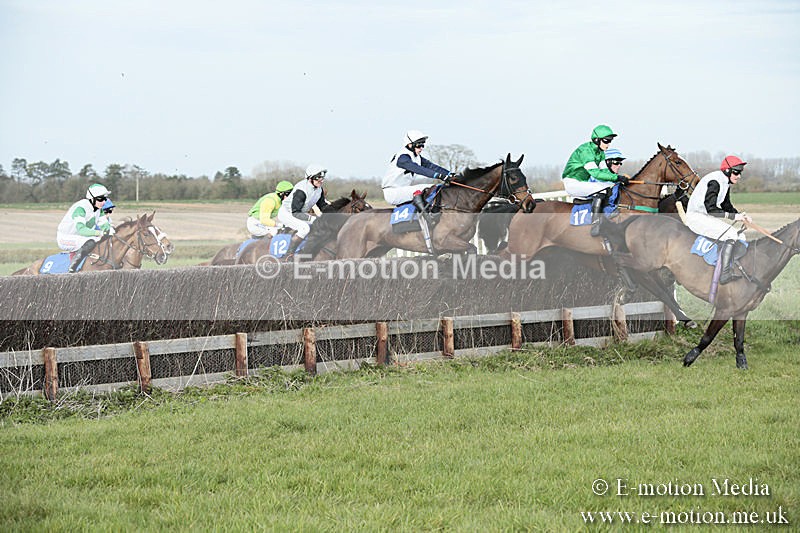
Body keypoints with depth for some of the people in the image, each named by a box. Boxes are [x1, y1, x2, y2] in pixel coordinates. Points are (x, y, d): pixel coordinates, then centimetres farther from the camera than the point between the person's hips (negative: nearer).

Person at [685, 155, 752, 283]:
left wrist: (741, 215, 3)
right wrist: (734, 216, -25)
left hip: (708, 217, 10)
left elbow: (727, 206, 20)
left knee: (741, 237, 6)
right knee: (731, 234, -24)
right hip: (696, 217, -10)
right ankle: (725, 274, -29)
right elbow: (711, 209, -26)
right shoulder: (715, 182, -20)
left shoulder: (725, 183, 11)